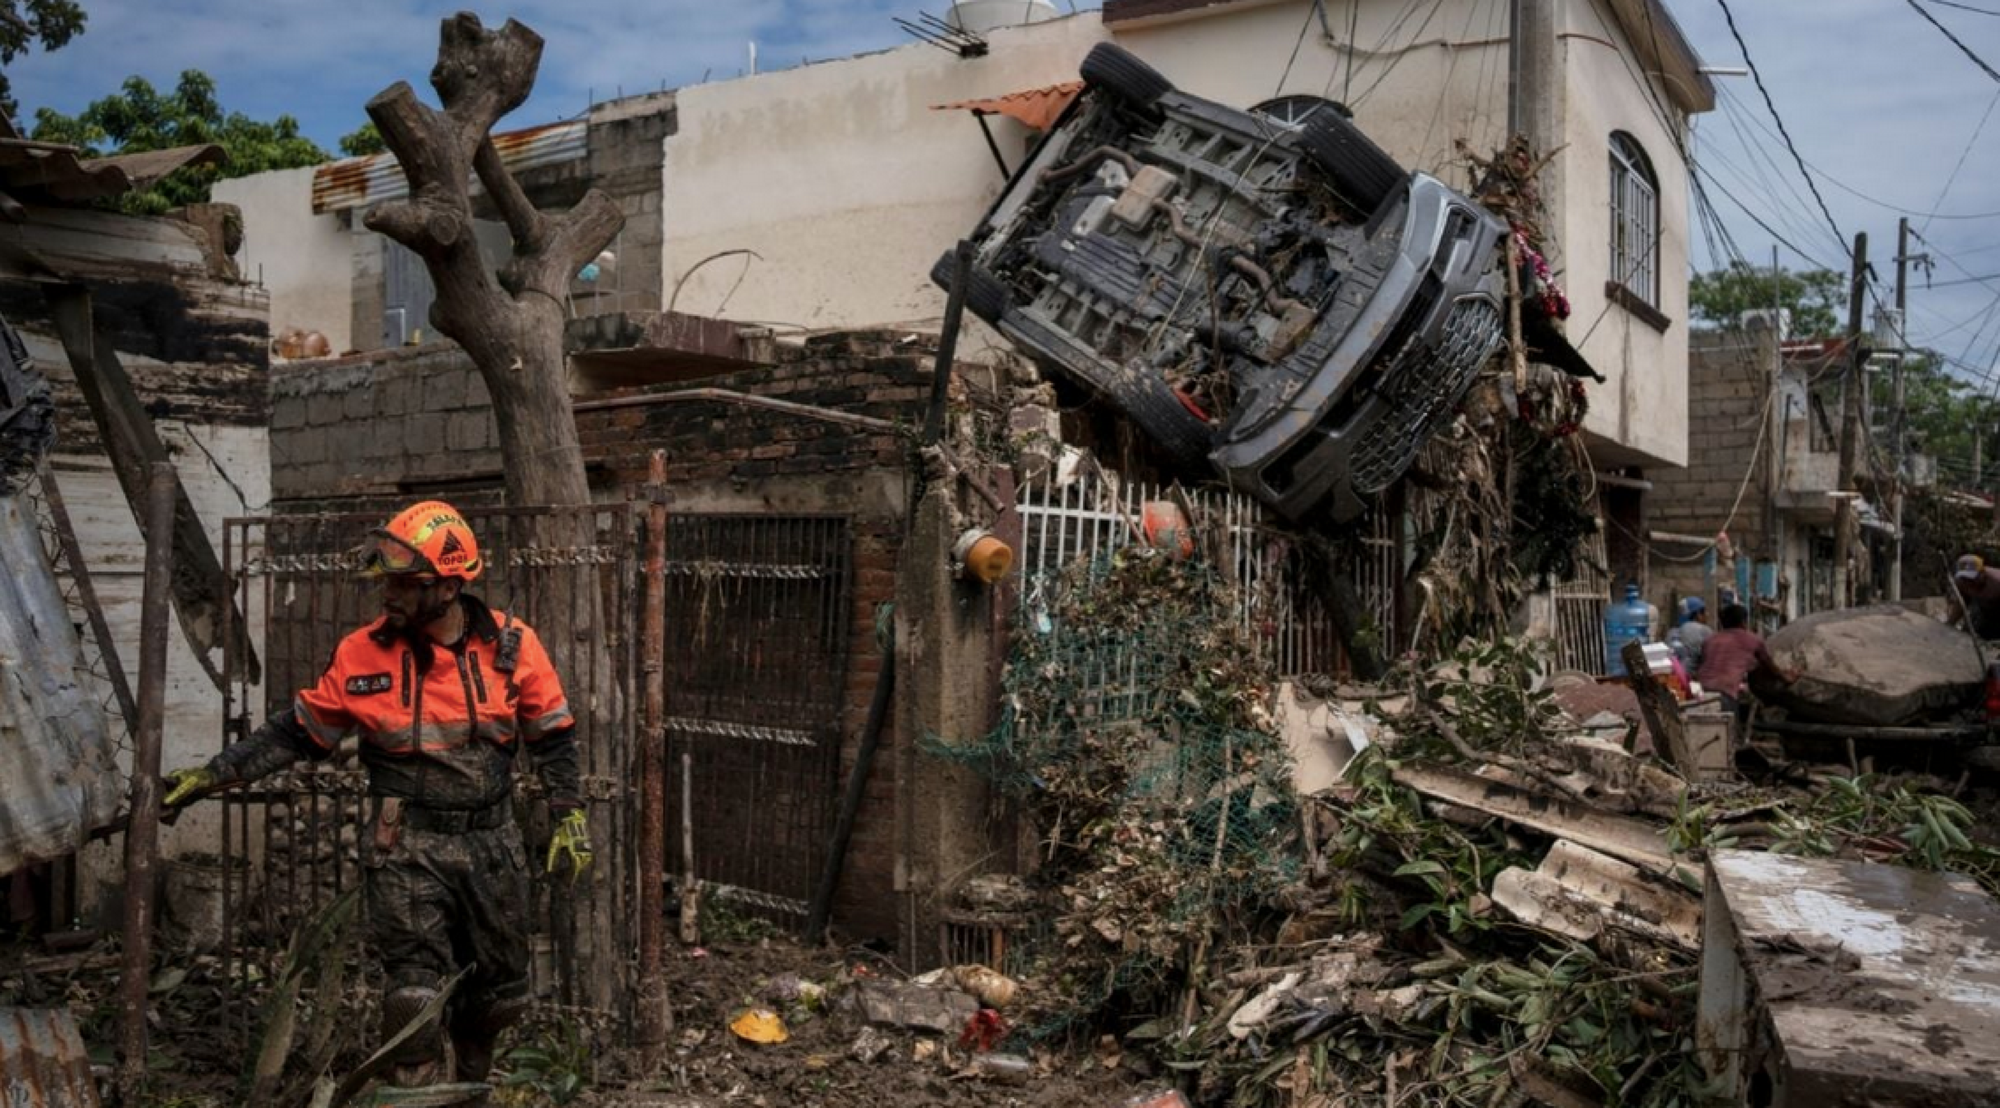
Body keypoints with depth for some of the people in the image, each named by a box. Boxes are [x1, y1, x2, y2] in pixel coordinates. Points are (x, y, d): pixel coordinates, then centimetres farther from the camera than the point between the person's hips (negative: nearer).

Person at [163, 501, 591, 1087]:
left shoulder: (512, 645, -6)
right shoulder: (362, 654, -6)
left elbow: (553, 736, 3)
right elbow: (296, 732, 4)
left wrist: (570, 816, -1)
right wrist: (213, 775, -1)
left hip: (491, 846, 2)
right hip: (406, 847, -1)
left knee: (501, 993, 15)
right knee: (413, 994, -10)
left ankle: (470, 1084, 42)